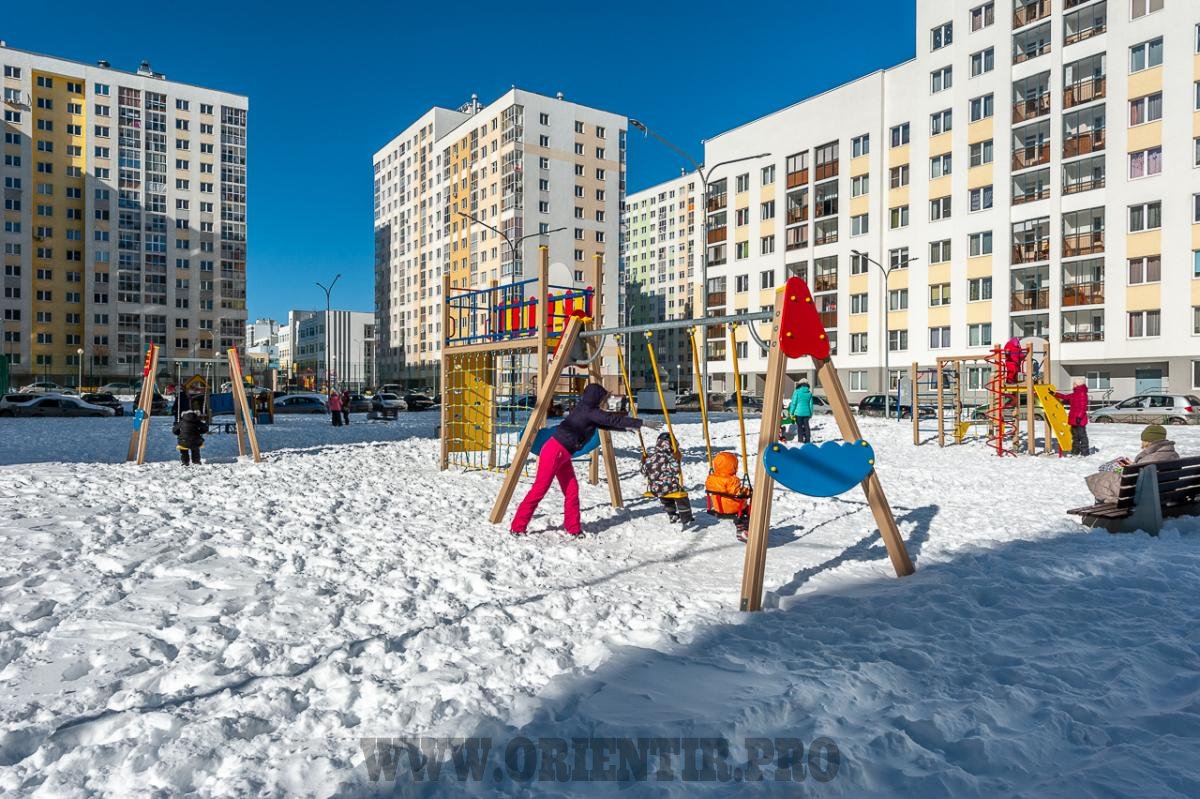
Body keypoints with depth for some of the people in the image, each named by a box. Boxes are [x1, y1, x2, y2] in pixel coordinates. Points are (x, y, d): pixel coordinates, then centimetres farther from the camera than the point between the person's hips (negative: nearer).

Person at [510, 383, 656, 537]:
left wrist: (627, 427, 27)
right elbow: (613, 419, -14)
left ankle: (573, 528, 12)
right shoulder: (589, 411, -14)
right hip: (554, 451, -10)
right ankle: (518, 527, 1)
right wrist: (643, 423, -11)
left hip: (562, 455, 10)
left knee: (572, 490, 7)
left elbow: (605, 424, 26)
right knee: (540, 489, -6)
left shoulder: (585, 410, 13)